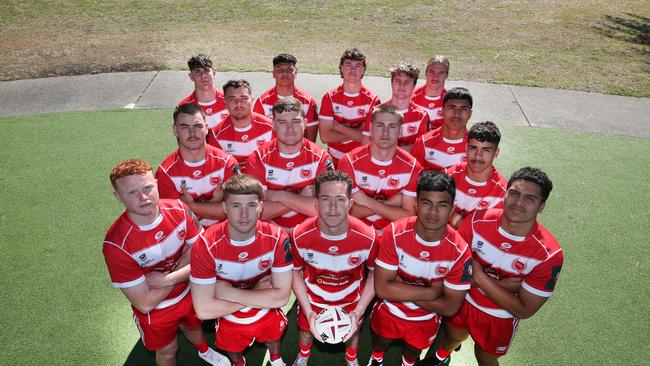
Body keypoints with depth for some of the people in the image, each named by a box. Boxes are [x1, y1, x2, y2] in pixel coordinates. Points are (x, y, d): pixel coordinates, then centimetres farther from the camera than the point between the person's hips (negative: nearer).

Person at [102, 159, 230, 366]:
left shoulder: (178, 210, -24)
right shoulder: (116, 245, -34)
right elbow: (145, 304, -28)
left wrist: (167, 279, -28)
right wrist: (180, 273, -20)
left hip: (189, 293, 4)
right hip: (156, 310, -3)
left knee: (192, 326, 33)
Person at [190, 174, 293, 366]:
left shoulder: (277, 238, -29)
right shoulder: (205, 246, -33)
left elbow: (281, 297, -26)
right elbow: (203, 310, -31)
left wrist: (229, 292, -30)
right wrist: (258, 294, -27)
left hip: (268, 315, 1)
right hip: (229, 320, 0)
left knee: (273, 339, 32)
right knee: (233, 349, 31)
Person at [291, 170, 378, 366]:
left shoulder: (367, 237, -33)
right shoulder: (300, 235, -31)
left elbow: (375, 273, -12)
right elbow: (296, 271, -10)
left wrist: (358, 312, -17)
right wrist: (308, 312, -15)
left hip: (351, 301, 0)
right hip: (313, 299, 0)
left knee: (352, 333, 29)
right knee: (306, 331, 28)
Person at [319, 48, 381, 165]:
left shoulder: (372, 100, -9)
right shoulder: (330, 97, -5)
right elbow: (325, 136, -13)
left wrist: (338, 126, -16)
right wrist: (356, 133, -17)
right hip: (335, 160, 1)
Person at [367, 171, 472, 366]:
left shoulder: (460, 251, -29)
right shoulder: (395, 233, -30)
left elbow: (450, 307, -22)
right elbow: (382, 288, -29)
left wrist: (400, 289, -27)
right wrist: (431, 292, -31)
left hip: (425, 320, 0)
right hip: (388, 310, 0)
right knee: (380, 342, 30)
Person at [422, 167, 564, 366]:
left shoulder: (549, 255, -31)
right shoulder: (478, 220, -27)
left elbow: (523, 310, -24)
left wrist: (480, 277, -31)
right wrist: (498, 285, -27)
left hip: (501, 316, -2)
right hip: (464, 300, 2)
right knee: (453, 336, 30)